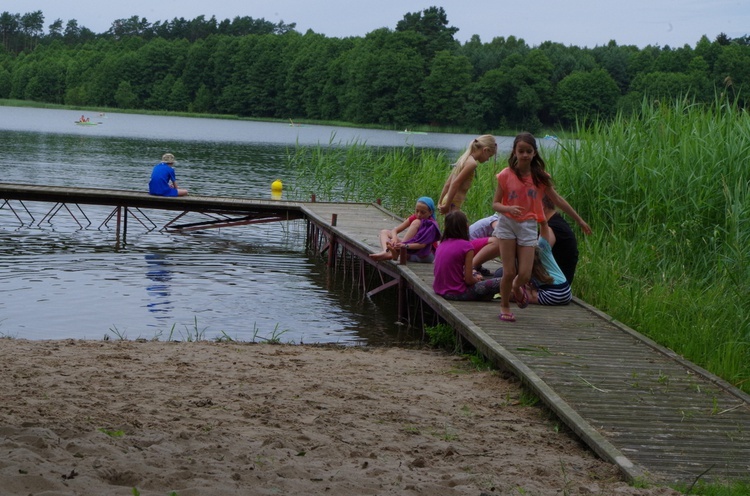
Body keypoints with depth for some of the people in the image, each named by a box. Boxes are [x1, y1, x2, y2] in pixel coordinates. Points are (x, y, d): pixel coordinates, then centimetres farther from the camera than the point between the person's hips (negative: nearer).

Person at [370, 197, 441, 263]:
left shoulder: (432, 225, -14)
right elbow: (395, 230, -4)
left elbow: (422, 245, -28)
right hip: (411, 253, 7)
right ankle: (386, 252, -31)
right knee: (384, 232, 5)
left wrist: (405, 246, -44)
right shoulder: (413, 218, 4)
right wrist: (394, 238, -28)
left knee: (416, 222, -24)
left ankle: (397, 252, -33)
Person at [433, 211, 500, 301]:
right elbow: (469, 280, -14)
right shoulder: (466, 246, -13)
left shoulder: (442, 243, 7)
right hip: (456, 293, -8)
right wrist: (476, 279, 10)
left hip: (439, 290, 8)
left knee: (475, 274, 28)